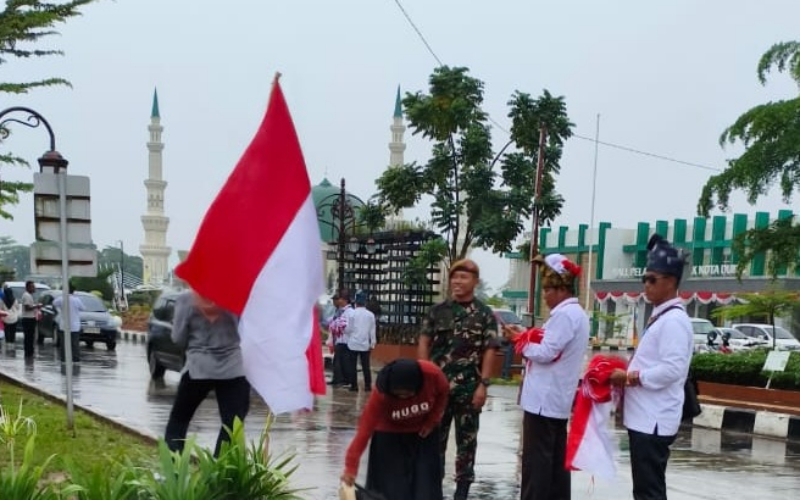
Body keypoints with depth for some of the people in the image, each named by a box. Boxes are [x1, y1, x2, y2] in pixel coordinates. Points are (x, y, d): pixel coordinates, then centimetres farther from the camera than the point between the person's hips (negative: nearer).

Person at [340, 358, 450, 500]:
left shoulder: (432, 374, -32)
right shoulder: (380, 395, -36)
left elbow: (443, 392, -8)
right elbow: (365, 429, -36)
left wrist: (432, 421, -10)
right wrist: (351, 466, -38)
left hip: (423, 432, 2)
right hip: (390, 435, -2)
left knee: (425, 485, 2)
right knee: (390, 488, -5)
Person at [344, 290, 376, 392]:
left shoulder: (352, 313, -7)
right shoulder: (370, 315, 2)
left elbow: (348, 329, -7)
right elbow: (372, 330, 5)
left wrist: (344, 330, 15)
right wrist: (372, 343, 12)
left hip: (353, 344, -3)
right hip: (365, 344, 3)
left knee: (352, 366, 4)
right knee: (366, 366, 7)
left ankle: (354, 385, 2)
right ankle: (368, 385, 5)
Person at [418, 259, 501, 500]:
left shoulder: (485, 314, -1)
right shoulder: (437, 311, 5)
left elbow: (489, 352, -4)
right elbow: (424, 344, 5)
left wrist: (483, 385, -11)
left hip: (469, 388, -2)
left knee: (466, 440, 6)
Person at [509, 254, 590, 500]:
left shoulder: (565, 314, -17)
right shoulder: (576, 313, 16)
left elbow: (546, 353, -21)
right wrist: (529, 340, 8)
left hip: (544, 399, -10)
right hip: (558, 398, 10)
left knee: (536, 458, -5)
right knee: (556, 457, 13)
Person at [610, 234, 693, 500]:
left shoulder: (674, 320, -16)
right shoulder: (660, 317, 15)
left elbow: (672, 369, -25)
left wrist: (630, 377, -16)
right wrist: (627, 375, 7)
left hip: (654, 420, -10)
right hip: (644, 417, 10)